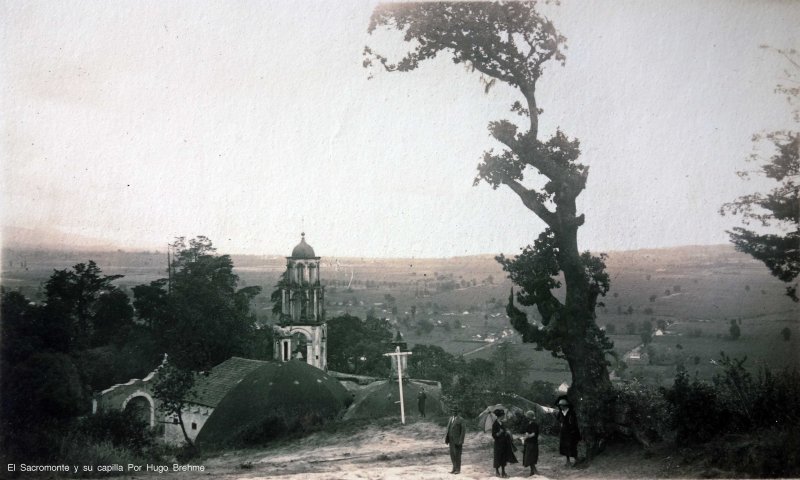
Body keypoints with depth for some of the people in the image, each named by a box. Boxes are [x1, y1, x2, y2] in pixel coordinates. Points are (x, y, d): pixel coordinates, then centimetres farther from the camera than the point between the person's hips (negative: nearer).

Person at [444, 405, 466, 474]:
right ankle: (454, 468, 16)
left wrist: (461, 440, -19)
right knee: (452, 454, 8)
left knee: (457, 455, -3)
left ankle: (458, 469, 4)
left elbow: (463, 430, -14)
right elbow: (449, 428, 14)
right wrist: (447, 438, 8)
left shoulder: (461, 420, -11)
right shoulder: (451, 418, 11)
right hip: (451, 440, 7)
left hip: (457, 440, -7)